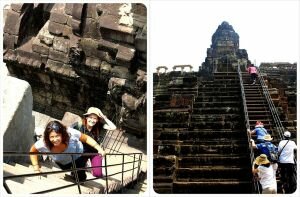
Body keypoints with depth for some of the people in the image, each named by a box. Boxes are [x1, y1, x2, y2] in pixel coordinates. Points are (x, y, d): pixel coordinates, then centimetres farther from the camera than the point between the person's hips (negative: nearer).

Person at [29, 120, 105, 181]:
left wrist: (99, 148, -36)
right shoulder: (43, 144, -40)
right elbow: (32, 151, -18)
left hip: (77, 156, -2)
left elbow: (86, 138, -27)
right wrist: (36, 168, -23)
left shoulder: (71, 134, -45)